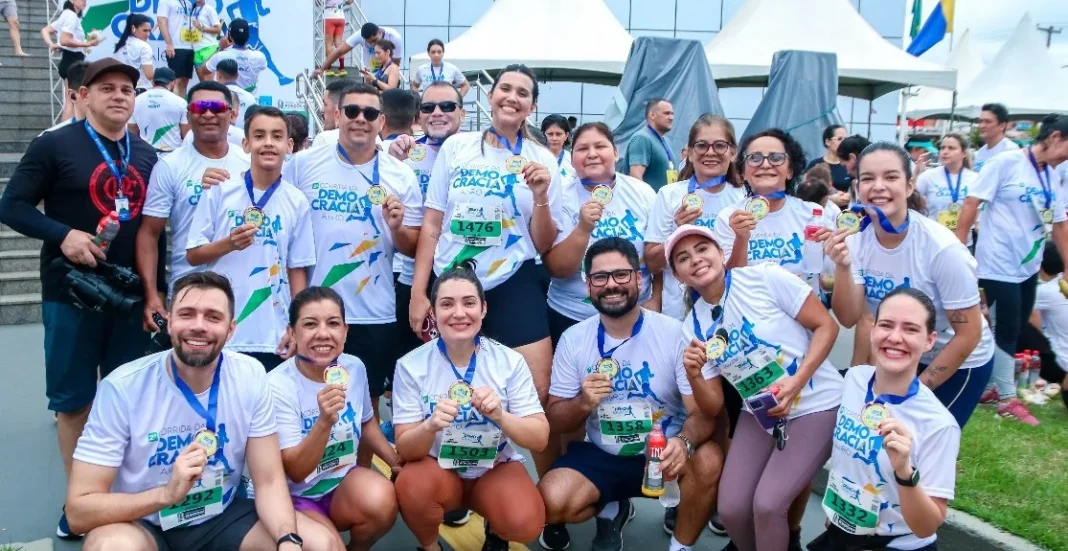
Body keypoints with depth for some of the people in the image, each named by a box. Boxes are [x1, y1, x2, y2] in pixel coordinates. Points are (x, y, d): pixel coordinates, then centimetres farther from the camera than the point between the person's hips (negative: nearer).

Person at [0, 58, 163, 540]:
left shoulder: (147, 156, 10)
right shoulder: (55, 145, -3)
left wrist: (156, 286, 9)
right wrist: (63, 234, -21)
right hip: (71, 294, -4)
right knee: (72, 400, 4)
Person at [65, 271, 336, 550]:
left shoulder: (250, 376, -11)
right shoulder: (122, 387, -20)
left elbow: (269, 481, -9)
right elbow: (79, 510, -20)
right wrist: (167, 493, -36)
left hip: (223, 516, 2)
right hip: (143, 525, -2)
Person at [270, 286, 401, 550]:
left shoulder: (355, 368, -5)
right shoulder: (277, 386, -20)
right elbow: (296, 472, -22)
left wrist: (395, 459, 1)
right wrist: (325, 421, -37)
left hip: (343, 484, 4)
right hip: (295, 497, -4)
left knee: (381, 500, -28)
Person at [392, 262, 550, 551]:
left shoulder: (510, 361, -11)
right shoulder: (411, 365, -12)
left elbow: (540, 438, -11)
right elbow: (405, 448, -13)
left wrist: (500, 416, -32)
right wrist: (431, 426, -35)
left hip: (497, 467, 0)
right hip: (437, 468, 0)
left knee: (525, 523, -28)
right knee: (412, 487, -33)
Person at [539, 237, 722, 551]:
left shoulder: (675, 333, -13)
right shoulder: (573, 339, -5)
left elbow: (703, 412, -15)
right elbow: (556, 422, -1)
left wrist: (684, 442, -39)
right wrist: (583, 403, -24)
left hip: (664, 452, -1)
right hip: (602, 455, 2)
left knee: (709, 461, -33)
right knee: (549, 503, -24)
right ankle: (611, 510, 13)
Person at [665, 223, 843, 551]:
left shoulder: (765, 277, -12)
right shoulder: (693, 327, 0)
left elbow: (827, 326, -9)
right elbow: (712, 408, 1)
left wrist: (797, 380, -21)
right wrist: (692, 373, -20)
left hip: (815, 405, -4)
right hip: (759, 415, 4)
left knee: (767, 504, -18)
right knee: (731, 509, -5)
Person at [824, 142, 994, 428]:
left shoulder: (942, 248, -29)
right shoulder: (856, 239, -15)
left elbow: (968, 335, -20)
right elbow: (849, 318, -18)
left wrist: (918, 389, -14)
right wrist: (842, 267, -34)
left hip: (959, 363, -4)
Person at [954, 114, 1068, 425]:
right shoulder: (1006, 163, -12)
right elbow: (972, 203, -14)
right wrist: (958, 249, -17)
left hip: (1029, 267, 8)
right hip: (999, 266, -8)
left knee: (1015, 330, 13)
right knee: (1006, 331, -1)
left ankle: (993, 385, 27)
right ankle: (1007, 399, 12)